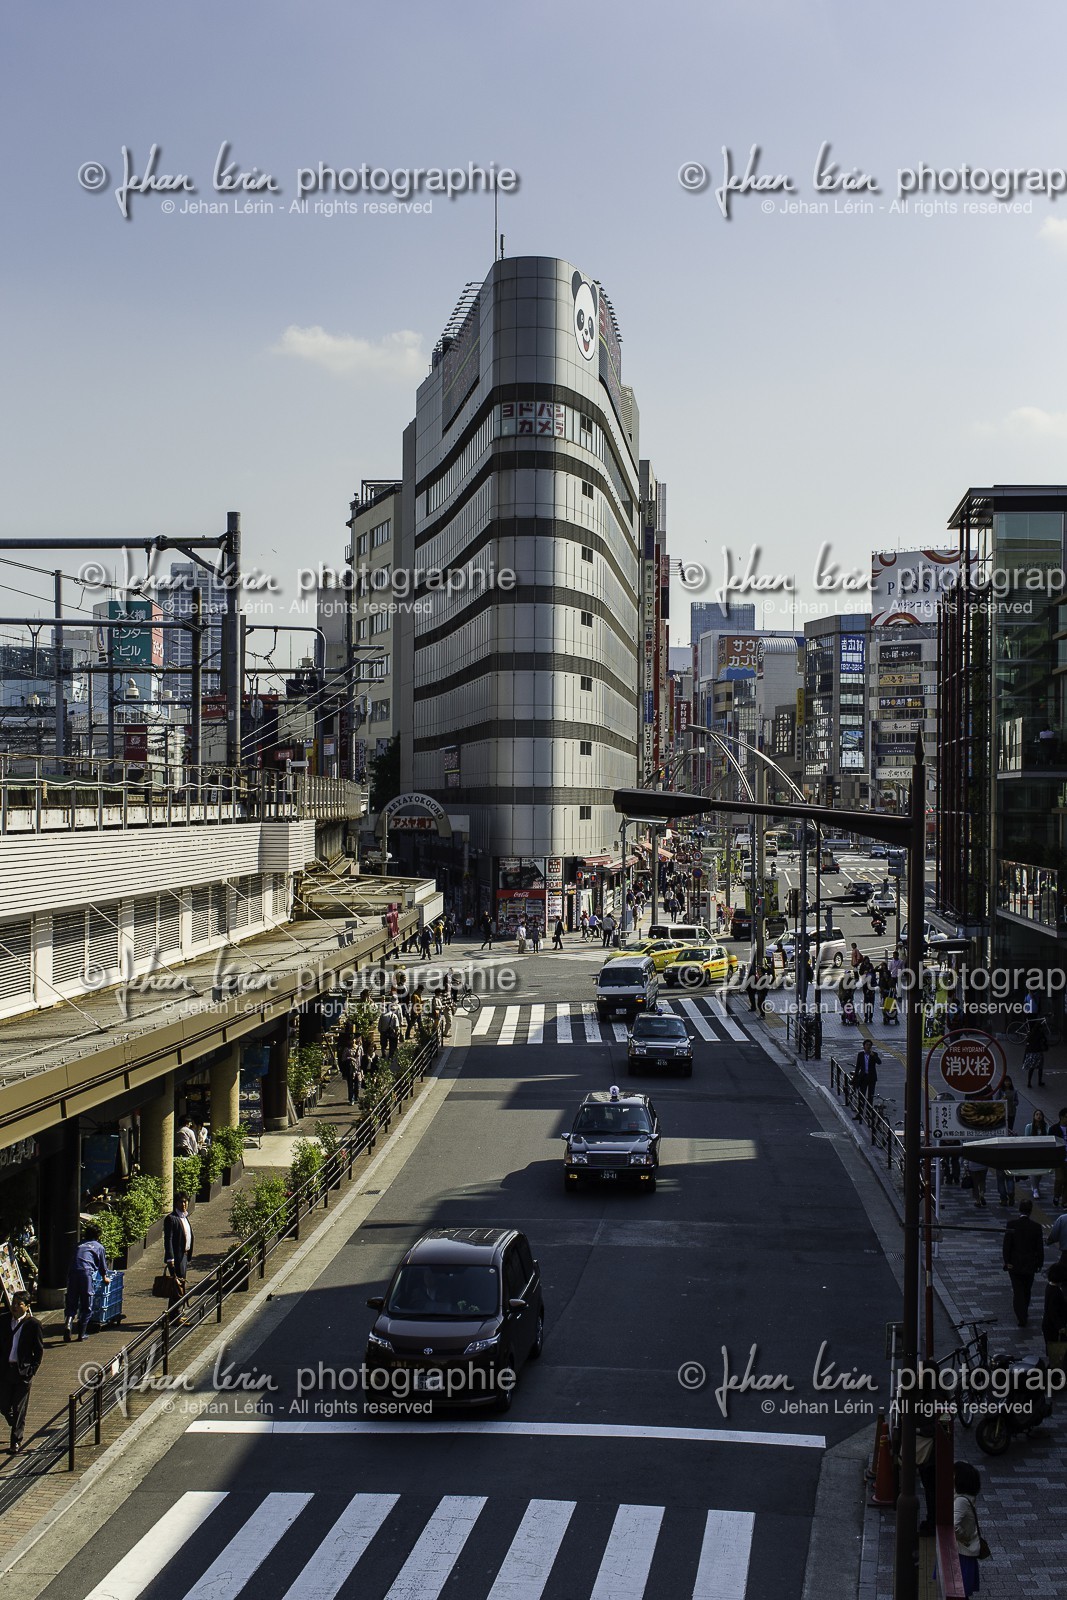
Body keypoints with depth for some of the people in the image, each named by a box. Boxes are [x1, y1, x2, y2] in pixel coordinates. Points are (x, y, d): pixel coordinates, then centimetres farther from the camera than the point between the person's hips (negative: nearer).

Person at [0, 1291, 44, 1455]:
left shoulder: (33, 1324, -8)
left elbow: (39, 1350, -3)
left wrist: (33, 1371, -9)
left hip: (23, 1371, -4)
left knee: (19, 1409, 2)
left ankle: (16, 1441, 13)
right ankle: (17, 1428, 36)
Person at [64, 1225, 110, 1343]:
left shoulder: (79, 1245, 26)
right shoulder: (99, 1247, 17)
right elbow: (103, 1265, 24)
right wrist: (105, 1278, 43)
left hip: (73, 1273, 3)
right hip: (86, 1273, -3)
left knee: (71, 1304, 8)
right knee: (86, 1306, 8)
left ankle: (68, 1323, -19)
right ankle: (82, 1334, 9)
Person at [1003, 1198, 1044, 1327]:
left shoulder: (1012, 1224, -12)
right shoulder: (1035, 1226, -10)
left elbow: (1007, 1244, -11)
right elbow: (1040, 1247, -4)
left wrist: (1007, 1261, -3)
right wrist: (1040, 1263, 8)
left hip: (1014, 1263, -1)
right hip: (1030, 1263, 1)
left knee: (1017, 1290, 4)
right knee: (1027, 1289, 19)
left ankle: (1021, 1317, -3)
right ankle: (1024, 1313, 33)